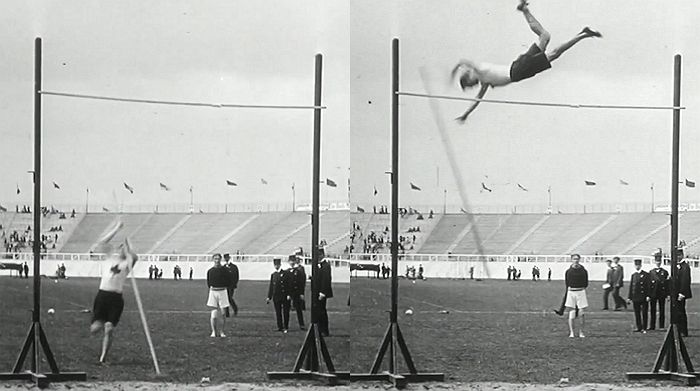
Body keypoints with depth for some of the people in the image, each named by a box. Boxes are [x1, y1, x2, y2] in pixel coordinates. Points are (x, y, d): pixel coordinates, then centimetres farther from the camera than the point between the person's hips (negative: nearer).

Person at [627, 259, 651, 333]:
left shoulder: (646, 274, 0)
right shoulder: (633, 275, 13)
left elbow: (648, 286, -3)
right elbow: (631, 287, 14)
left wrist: (648, 296, -11)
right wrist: (629, 297, 10)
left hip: (644, 297, -4)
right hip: (635, 298, 4)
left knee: (644, 313, -2)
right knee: (637, 313, 5)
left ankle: (644, 328, 2)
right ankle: (639, 327, 11)